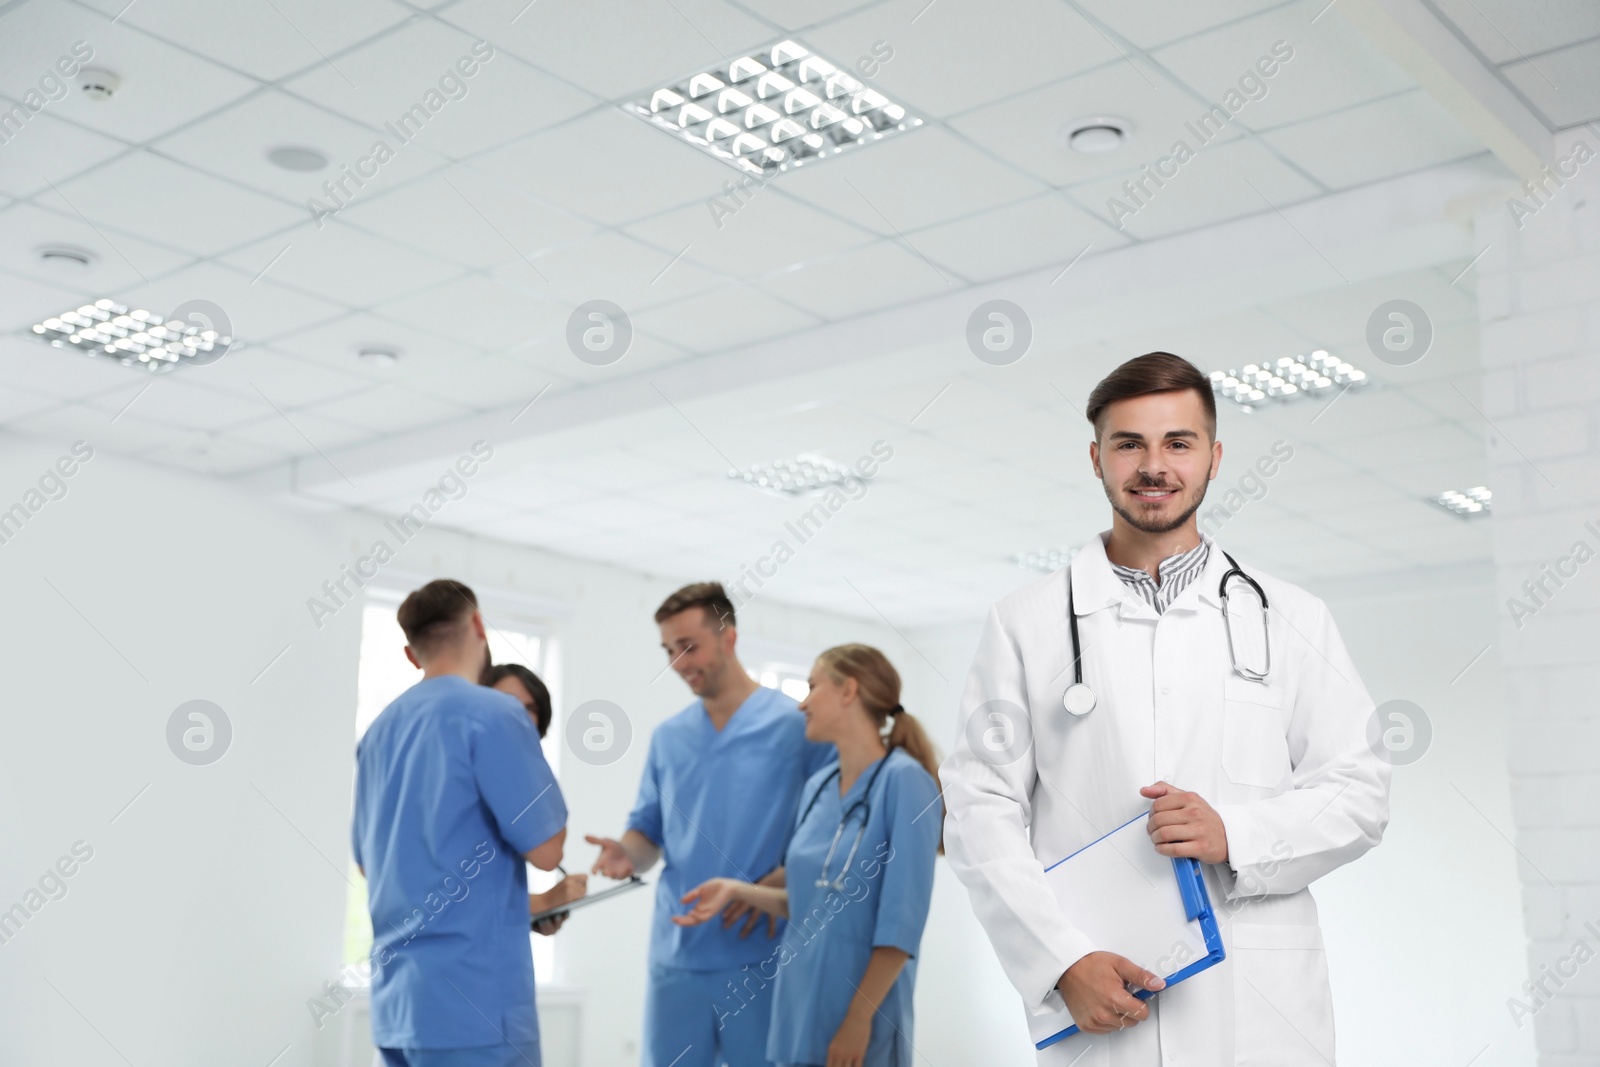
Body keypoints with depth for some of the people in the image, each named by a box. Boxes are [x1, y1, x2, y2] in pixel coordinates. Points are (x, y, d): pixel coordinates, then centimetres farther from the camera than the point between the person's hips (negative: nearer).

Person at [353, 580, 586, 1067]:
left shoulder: (380, 729, 12)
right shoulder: (493, 713, -11)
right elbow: (545, 849, -11)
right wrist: (528, 750, 6)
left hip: (396, 997, 8)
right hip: (475, 997, -8)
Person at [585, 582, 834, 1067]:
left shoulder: (799, 725, -5)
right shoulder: (667, 737, 11)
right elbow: (649, 829, 14)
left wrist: (778, 884, -19)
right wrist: (627, 853, -9)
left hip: (762, 955, -4)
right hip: (676, 954, 5)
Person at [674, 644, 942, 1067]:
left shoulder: (903, 780, -13)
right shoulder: (819, 786, 9)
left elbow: (901, 922, -17)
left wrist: (859, 1018, -18)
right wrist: (737, 890, 4)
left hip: (860, 1018, -7)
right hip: (800, 1010, 7)